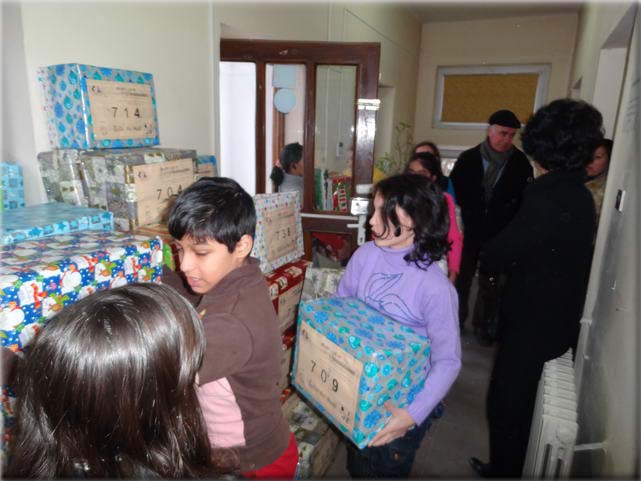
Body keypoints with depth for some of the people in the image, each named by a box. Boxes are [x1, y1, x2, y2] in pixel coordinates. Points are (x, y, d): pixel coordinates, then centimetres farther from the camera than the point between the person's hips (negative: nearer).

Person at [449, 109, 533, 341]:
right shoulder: (468, 158, -4)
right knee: (462, 277, 10)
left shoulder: (520, 163, -4)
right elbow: (453, 190, 1)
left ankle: (483, 325, 26)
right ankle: (456, 320, 27)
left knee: (490, 282, 11)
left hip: (499, 235, 0)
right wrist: (468, 212, -5)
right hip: (468, 232, 0)